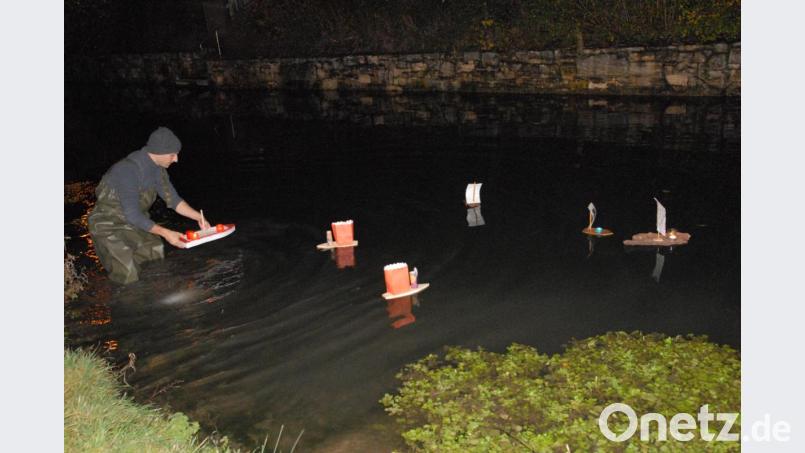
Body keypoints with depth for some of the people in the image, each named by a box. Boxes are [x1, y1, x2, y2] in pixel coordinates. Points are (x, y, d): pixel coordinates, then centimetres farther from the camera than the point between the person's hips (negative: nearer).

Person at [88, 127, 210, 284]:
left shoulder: (158, 169, -5)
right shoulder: (129, 170, -31)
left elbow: (173, 199, 4)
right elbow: (132, 215, -31)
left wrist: (198, 217, -9)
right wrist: (165, 233, -31)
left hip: (135, 224, 8)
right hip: (109, 226, -8)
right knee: (129, 278, -15)